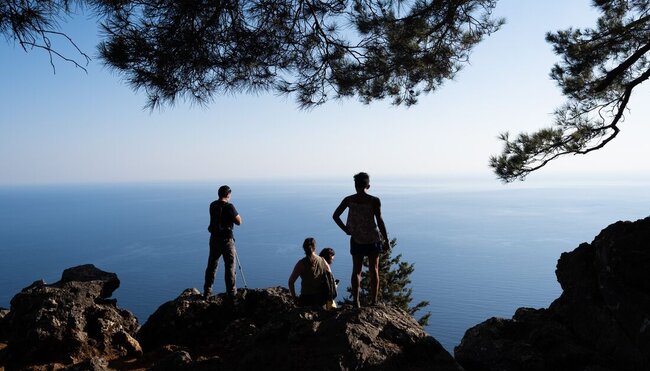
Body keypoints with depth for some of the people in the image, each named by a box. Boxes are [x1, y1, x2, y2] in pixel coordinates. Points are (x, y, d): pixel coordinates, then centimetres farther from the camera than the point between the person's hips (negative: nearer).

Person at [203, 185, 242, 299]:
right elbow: (239, 222, -10)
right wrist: (236, 214, 4)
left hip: (214, 238, 5)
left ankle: (207, 292, 18)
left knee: (212, 265, 13)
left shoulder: (212, 205, 4)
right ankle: (231, 292, 9)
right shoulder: (229, 206, -15)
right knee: (230, 266, 5)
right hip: (226, 240, -5)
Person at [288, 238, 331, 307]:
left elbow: (291, 282, -7)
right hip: (322, 299, 2)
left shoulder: (301, 264, -8)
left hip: (306, 299, -2)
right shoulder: (323, 261, -1)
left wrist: (294, 298, 3)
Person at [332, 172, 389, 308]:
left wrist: (345, 229, 4)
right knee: (374, 271, 10)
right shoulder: (374, 201, -10)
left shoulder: (349, 200, -3)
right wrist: (386, 240, -7)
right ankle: (374, 302, 12)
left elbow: (335, 216, -4)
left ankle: (356, 302, 12)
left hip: (356, 239, 2)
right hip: (373, 239, -1)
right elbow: (379, 221, -13)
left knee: (356, 271, 11)